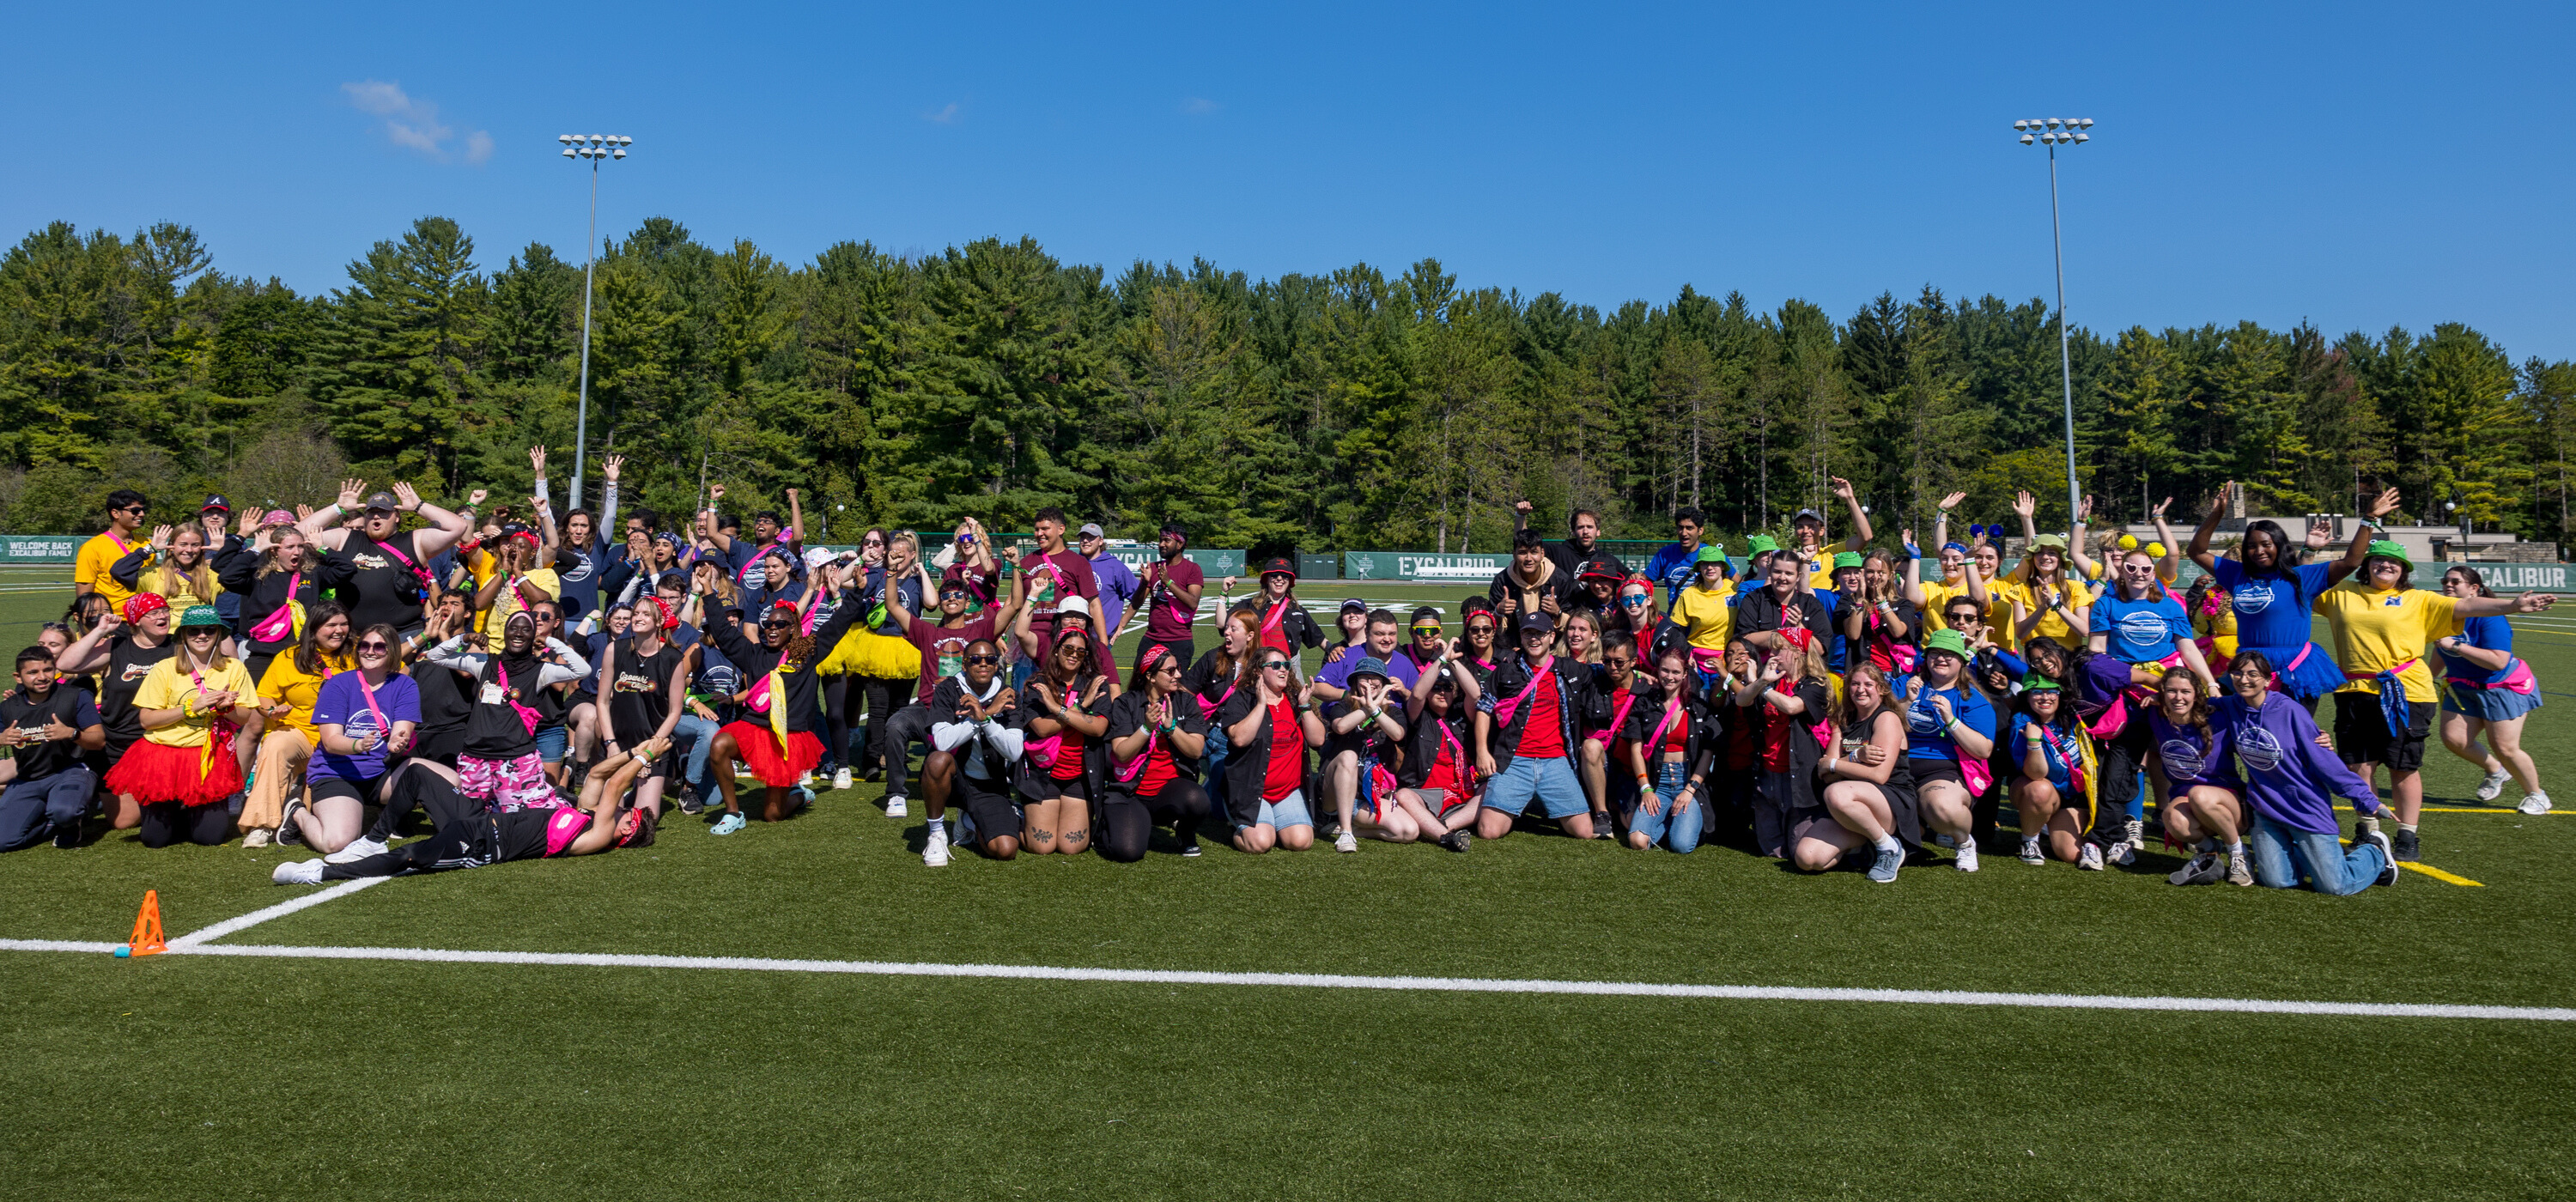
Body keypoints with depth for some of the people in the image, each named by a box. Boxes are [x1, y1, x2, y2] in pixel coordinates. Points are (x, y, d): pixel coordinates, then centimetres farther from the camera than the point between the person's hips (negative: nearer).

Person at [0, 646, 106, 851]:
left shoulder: (76, 697, -5)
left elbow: (99, 741, -8)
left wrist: (71, 734, -28)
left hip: (70, 772, -4)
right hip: (27, 780, 4)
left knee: (64, 812, -36)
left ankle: (71, 825, 2)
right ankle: (56, 823, 16)